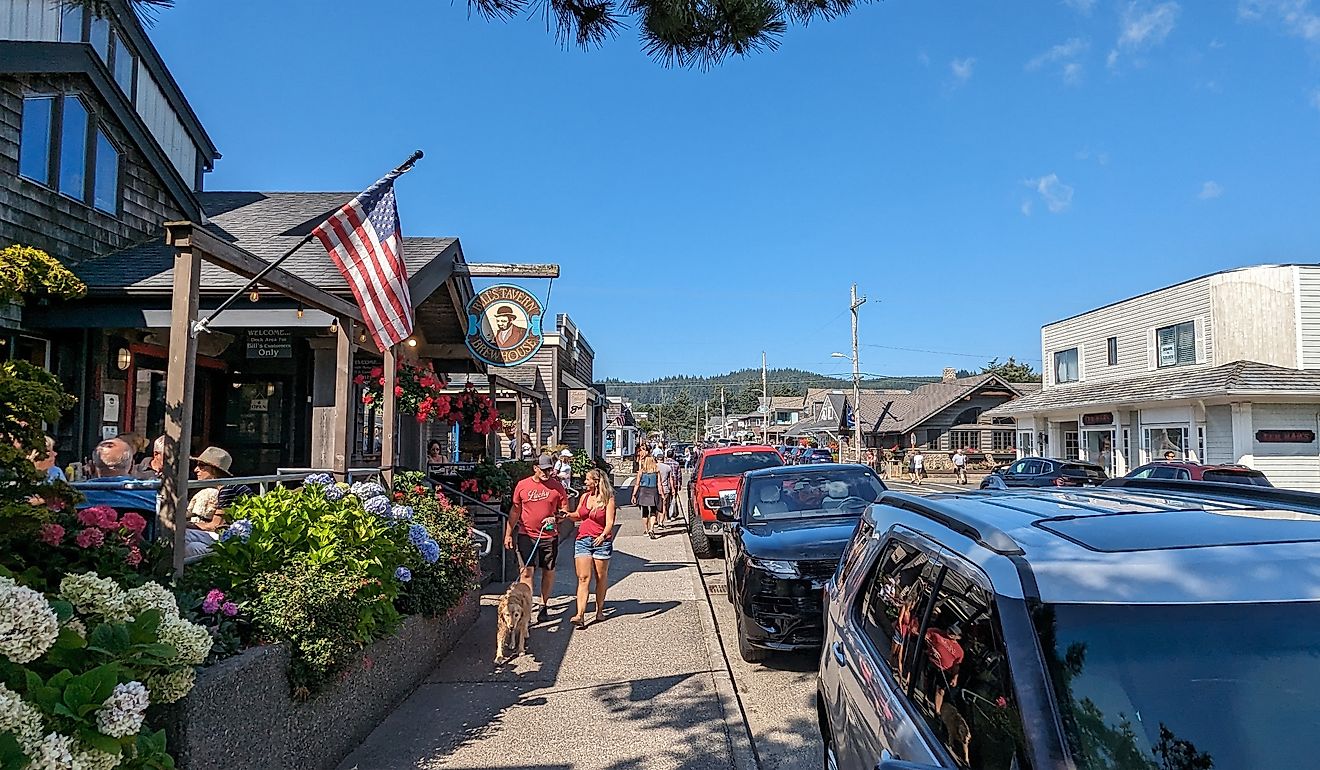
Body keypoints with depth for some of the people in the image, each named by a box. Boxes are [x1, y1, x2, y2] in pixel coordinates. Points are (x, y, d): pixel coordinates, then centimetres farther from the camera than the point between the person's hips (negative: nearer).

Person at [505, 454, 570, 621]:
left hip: (550, 536, 1)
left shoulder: (557, 486, 1)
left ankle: (544, 605, 27)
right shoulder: (522, 485, 2)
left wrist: (556, 518, -14)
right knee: (526, 572, -8)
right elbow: (515, 512, 10)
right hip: (526, 536, -1)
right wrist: (508, 534, 7)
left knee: (548, 572, 10)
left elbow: (565, 510, 7)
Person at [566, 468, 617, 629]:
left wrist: (603, 535, -28)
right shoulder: (584, 496, 12)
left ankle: (600, 609, 26)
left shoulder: (608, 499, -4)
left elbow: (609, 522, -11)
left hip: (601, 541, -3)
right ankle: (580, 615, -14)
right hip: (582, 540, 3)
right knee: (583, 578, -6)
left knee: (601, 578, 9)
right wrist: (567, 515, 6)